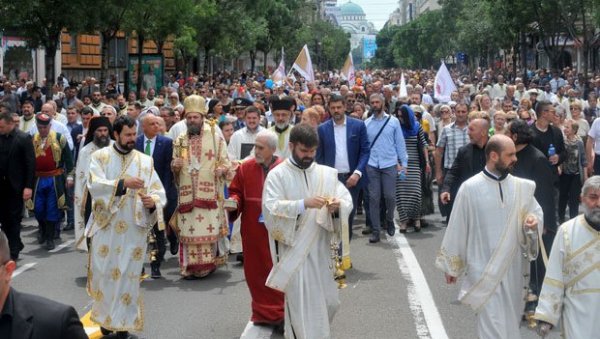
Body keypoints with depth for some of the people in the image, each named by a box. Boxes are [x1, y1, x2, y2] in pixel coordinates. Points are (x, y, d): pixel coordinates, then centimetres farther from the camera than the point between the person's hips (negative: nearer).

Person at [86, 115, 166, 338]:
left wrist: (153, 201, -23)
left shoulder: (145, 161, 5)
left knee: (128, 276, 4)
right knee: (103, 273, 6)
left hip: (134, 228, 1)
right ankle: (106, 317, 25)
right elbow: (94, 185, -15)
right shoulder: (100, 157, 1)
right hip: (105, 225, -1)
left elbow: (159, 191, 0)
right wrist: (123, 183, -27)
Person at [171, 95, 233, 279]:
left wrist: (222, 169, -18)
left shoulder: (216, 138, 4)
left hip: (210, 194, -2)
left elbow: (226, 162, 4)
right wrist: (174, 166, -3)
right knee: (188, 230, -2)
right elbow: (174, 168, 20)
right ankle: (191, 266, 5)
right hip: (187, 194, 2)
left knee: (209, 228, -5)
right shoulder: (179, 141, 14)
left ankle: (208, 263, 5)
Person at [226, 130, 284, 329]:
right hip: (253, 232, 3)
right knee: (256, 271, 9)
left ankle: (280, 313, 17)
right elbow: (236, 192, 9)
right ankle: (263, 312, 23)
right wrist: (234, 202, -11)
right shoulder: (245, 168, 2)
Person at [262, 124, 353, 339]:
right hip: (293, 250, -4)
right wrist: (303, 204, -26)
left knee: (329, 301, 11)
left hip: (320, 249, 4)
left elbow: (347, 199, 2)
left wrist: (338, 205, -21)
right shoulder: (277, 174, -4)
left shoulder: (327, 173, 8)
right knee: (301, 305, -2)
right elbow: (270, 208, -15)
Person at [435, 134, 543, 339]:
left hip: (513, 269, 4)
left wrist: (532, 220, -11)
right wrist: (450, 266, 4)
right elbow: (457, 228, -2)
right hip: (484, 270, -4)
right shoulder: (470, 188, -9)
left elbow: (536, 211, 14)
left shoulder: (522, 187, 0)